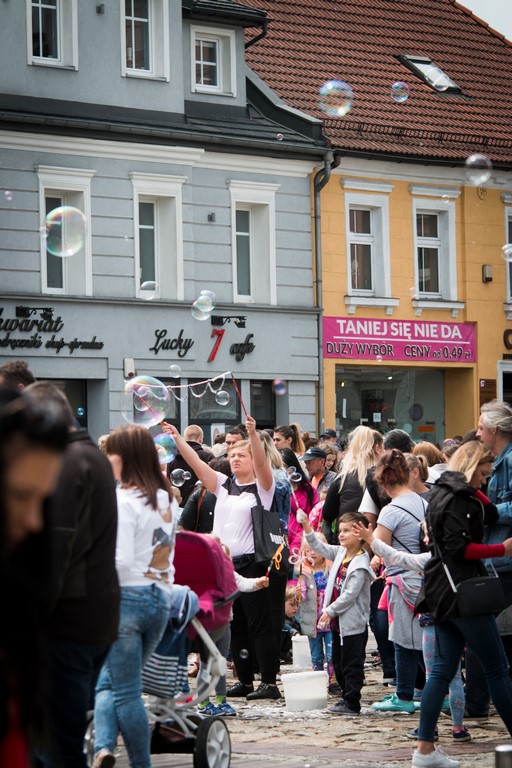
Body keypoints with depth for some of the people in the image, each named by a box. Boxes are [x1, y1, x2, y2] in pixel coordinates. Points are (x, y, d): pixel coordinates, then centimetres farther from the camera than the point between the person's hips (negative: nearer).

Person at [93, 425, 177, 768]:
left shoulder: (124, 500, -13)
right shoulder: (167, 499, 11)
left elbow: (120, 560, -19)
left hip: (126, 597, -7)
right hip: (161, 598, 7)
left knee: (125, 690, 2)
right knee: (109, 682, 13)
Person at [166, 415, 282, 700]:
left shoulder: (262, 486, -1)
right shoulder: (224, 485, 15)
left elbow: (262, 462, -19)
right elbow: (196, 463, 9)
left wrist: (253, 433, -34)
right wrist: (177, 437, -1)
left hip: (252, 564, -6)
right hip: (225, 564, 7)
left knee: (260, 625, -5)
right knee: (236, 626, 9)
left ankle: (270, 682, -4)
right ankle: (245, 681, 16)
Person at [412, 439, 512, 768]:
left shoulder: (446, 492, 17)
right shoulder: (456, 498, -13)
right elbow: (459, 548, -20)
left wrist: (475, 489, 12)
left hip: (444, 592, 10)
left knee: (443, 669, 8)